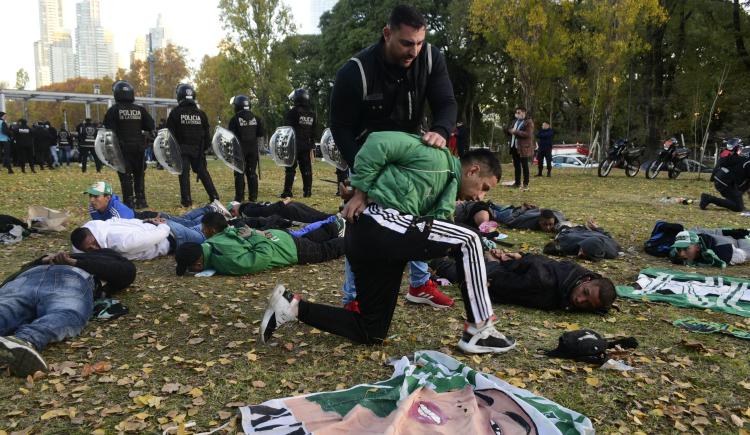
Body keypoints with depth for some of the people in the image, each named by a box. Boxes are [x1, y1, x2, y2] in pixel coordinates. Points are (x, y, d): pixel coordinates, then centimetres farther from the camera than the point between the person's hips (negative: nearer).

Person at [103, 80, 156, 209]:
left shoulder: (113, 110, -5)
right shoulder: (140, 109, 3)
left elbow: (109, 130, -5)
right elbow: (150, 127, 2)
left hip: (123, 148, -3)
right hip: (139, 146, 3)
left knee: (125, 176, 1)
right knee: (139, 174, 14)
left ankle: (129, 202, 0)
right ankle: (141, 201, 15)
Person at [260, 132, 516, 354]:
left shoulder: (446, 187, 25)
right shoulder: (436, 158, -3)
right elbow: (379, 143, -10)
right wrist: (361, 193, -9)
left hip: (366, 237, 10)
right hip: (379, 221, -10)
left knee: (371, 333, 14)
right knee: (468, 241, -8)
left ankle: (292, 306, 15)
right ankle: (480, 332, -1)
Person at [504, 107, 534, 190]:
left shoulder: (529, 122, -8)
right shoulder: (515, 121, 17)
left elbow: (528, 134, -20)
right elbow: (509, 131, 22)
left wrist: (516, 132, -21)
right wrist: (509, 130, -2)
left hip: (523, 147, -8)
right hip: (514, 147, 8)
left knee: (524, 166, -3)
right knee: (516, 165, 11)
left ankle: (525, 184, 1)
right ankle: (517, 183, 19)